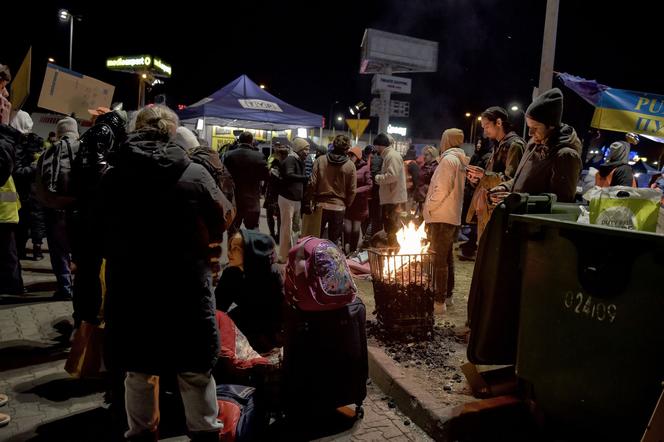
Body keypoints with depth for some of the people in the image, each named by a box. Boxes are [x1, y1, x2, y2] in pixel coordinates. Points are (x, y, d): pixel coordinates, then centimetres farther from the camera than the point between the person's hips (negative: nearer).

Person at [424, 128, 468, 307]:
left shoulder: (449, 159, -13)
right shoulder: (460, 160, 14)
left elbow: (442, 189, -21)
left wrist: (429, 207, -9)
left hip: (441, 218, -9)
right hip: (453, 217, 9)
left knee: (438, 259, -6)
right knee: (447, 257, 17)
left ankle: (439, 300, -3)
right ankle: (447, 294, 26)